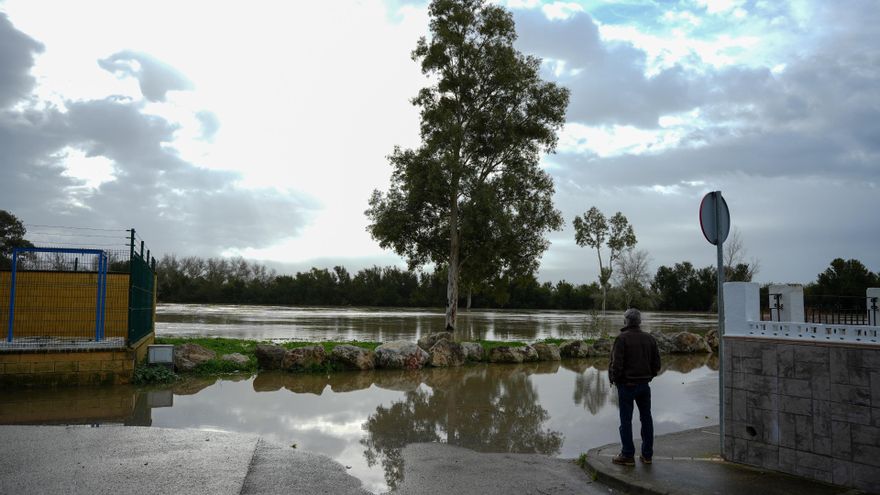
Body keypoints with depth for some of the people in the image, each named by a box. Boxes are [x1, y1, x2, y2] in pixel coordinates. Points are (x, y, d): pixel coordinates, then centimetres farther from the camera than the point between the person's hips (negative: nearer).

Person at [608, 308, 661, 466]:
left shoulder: (622, 338, -14)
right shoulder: (649, 338, 4)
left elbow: (617, 363, -18)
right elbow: (656, 363, 7)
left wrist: (614, 379, -3)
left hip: (626, 385, -5)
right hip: (644, 384, 5)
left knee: (626, 420, 2)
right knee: (646, 418, 13)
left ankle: (628, 455, 7)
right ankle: (647, 454, 19)